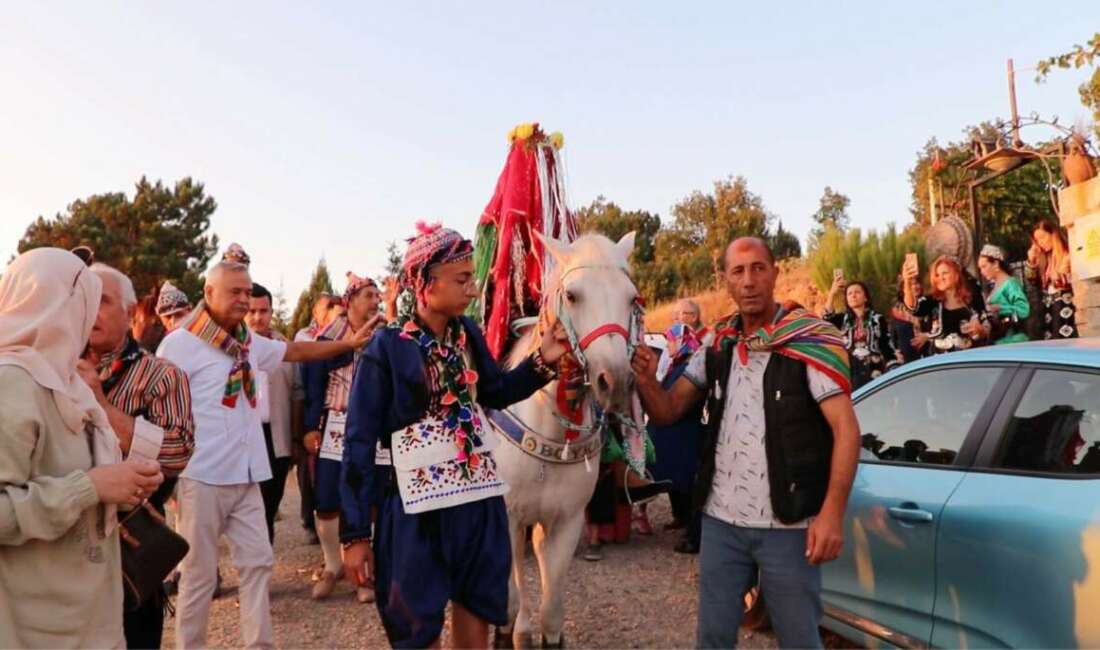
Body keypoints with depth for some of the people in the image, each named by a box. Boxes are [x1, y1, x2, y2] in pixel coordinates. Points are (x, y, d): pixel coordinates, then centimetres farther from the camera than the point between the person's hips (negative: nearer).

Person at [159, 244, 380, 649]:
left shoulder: (248, 342, 11)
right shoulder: (180, 343, -9)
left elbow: (296, 351, 22)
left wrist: (349, 343, 15)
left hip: (246, 474, 7)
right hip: (202, 476, -7)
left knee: (258, 561, 9)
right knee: (200, 573, 3)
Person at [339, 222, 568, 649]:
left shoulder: (469, 334, 1)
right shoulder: (386, 348, -14)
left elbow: (496, 392, 15)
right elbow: (360, 442, -12)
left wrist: (541, 361, -3)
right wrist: (355, 534, -11)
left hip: (480, 497, 5)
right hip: (418, 507, -5)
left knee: (477, 607, 20)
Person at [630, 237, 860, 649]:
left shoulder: (811, 340, -9)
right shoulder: (718, 345, 6)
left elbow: (845, 428, -14)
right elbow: (668, 412, 8)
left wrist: (832, 512, -23)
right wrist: (647, 381, -14)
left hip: (789, 524, -4)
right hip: (720, 520, 4)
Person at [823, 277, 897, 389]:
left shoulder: (877, 319, 9)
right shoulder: (843, 319, 10)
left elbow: (888, 347, 6)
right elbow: (826, 320, -13)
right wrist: (832, 293, -22)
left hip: (873, 373, 0)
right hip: (849, 375, 0)